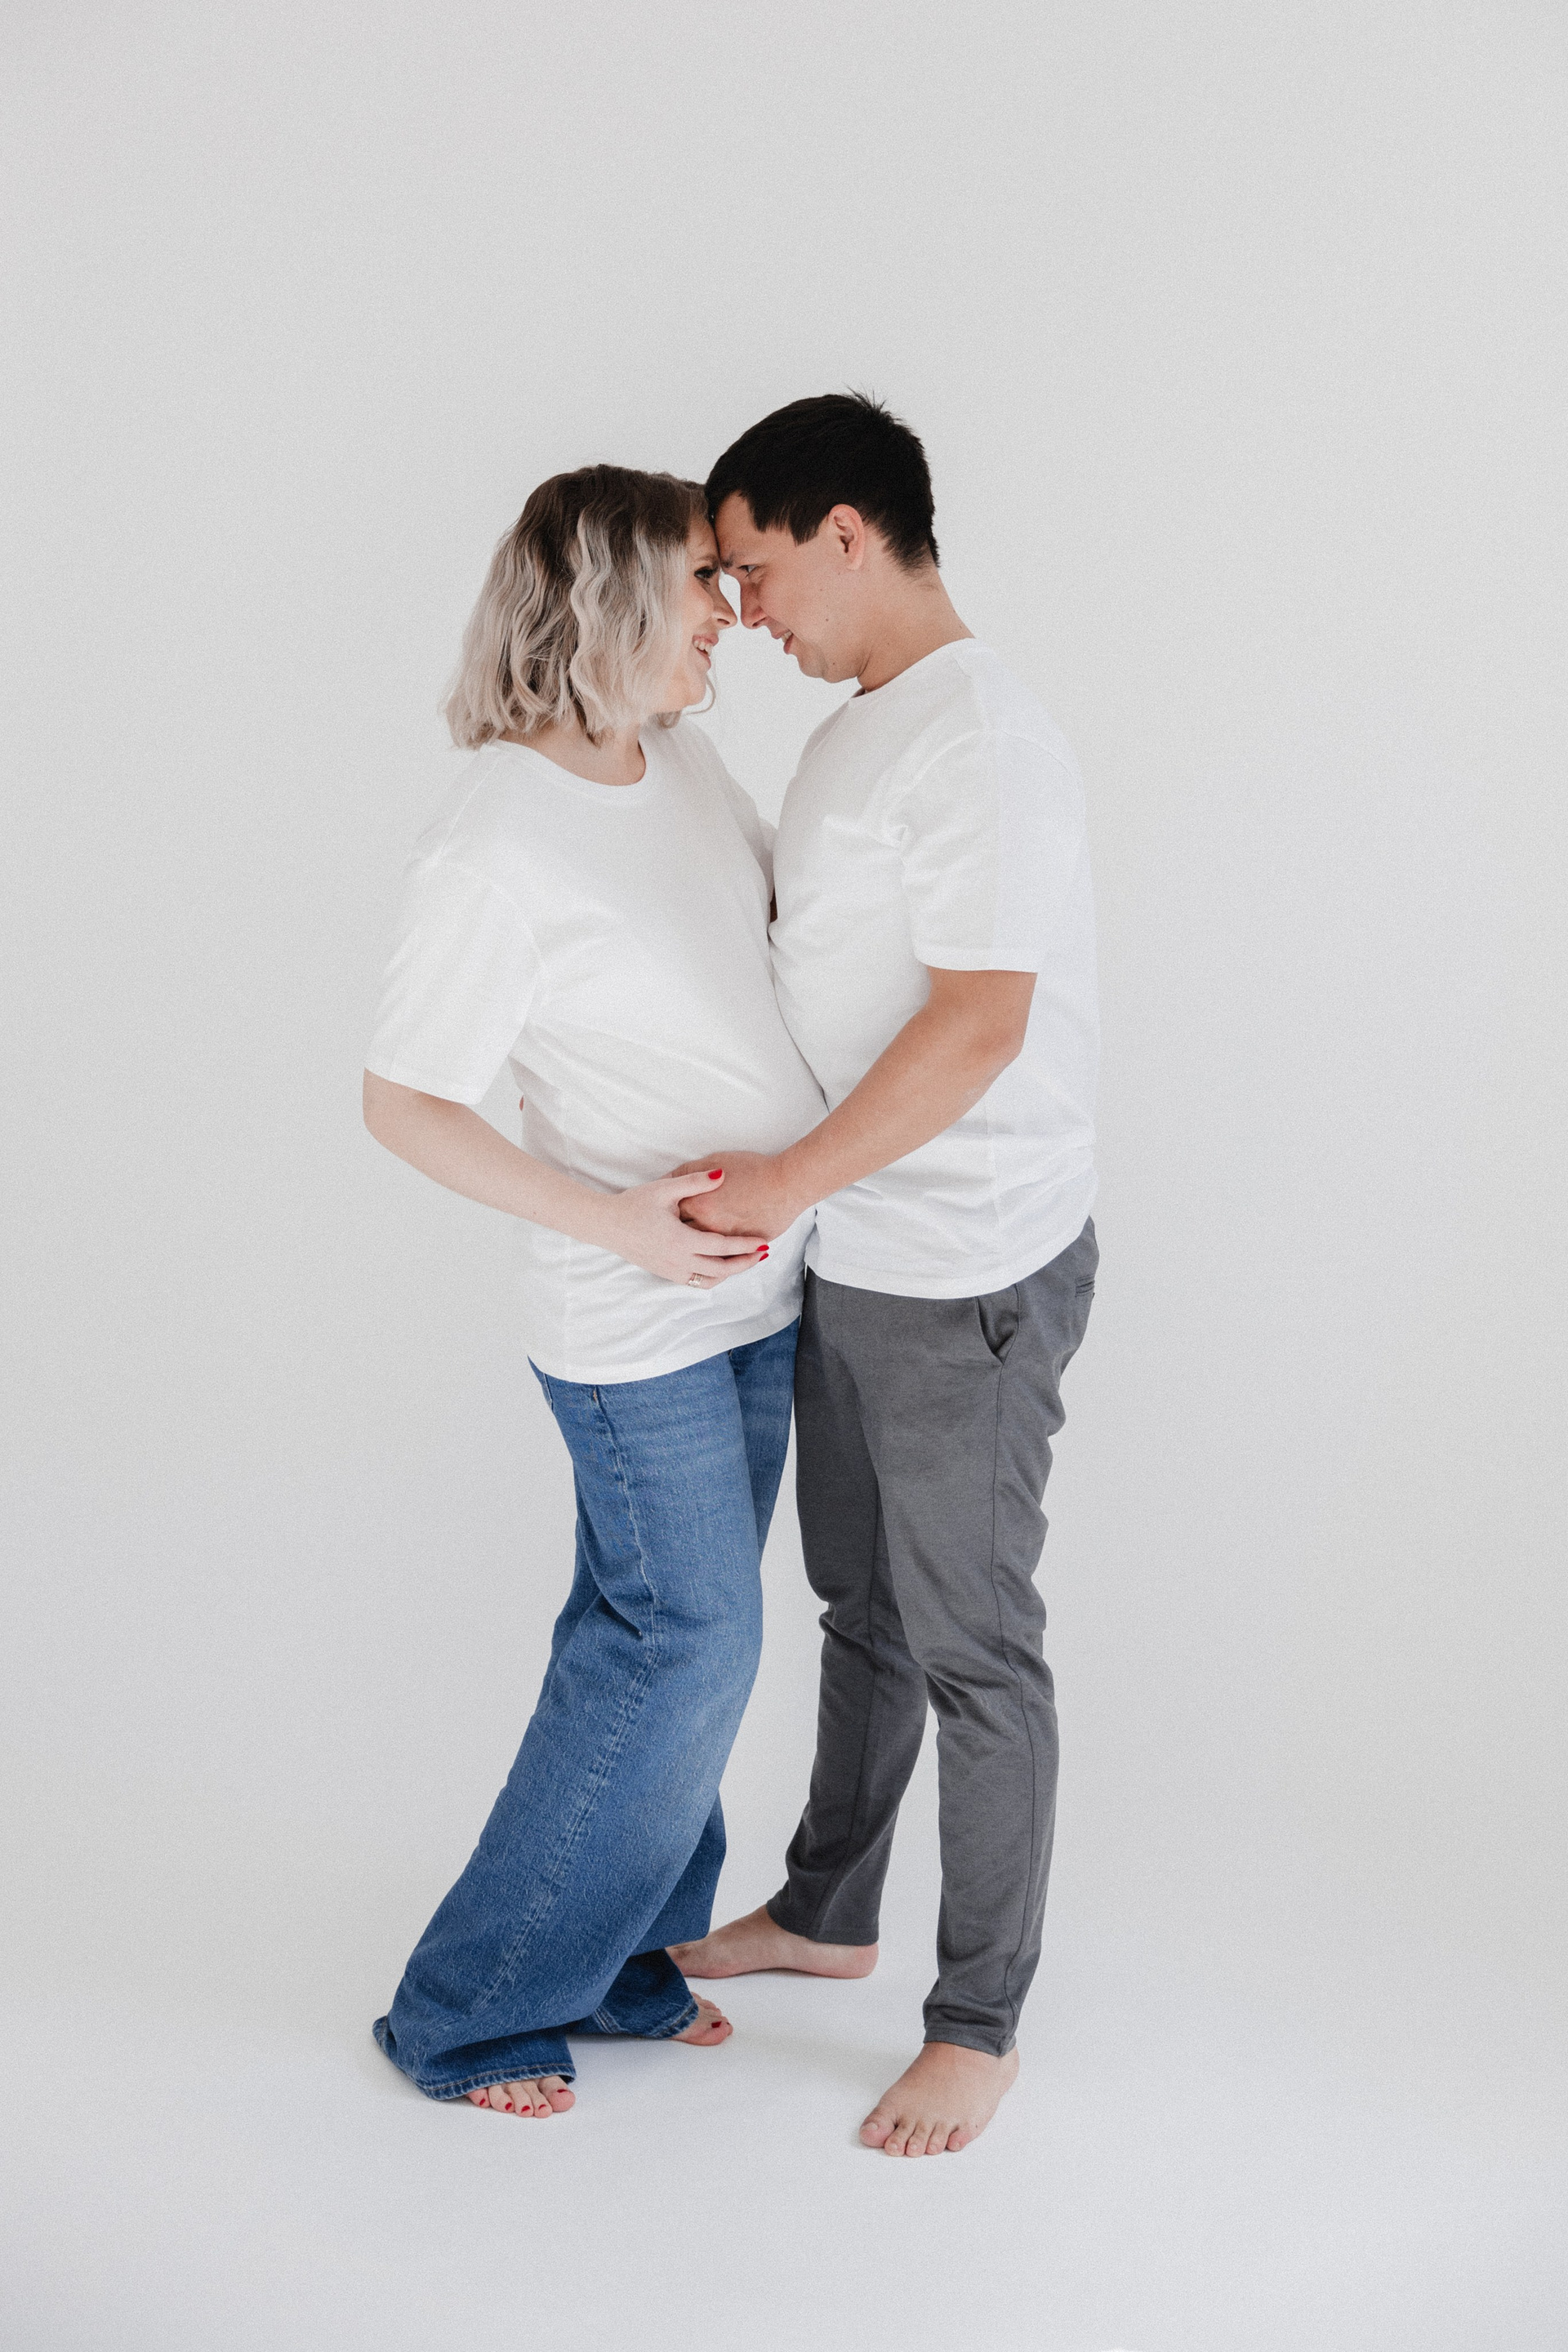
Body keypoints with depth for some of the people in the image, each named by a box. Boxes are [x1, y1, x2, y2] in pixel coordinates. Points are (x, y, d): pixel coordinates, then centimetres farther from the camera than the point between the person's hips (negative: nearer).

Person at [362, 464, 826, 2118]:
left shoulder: (680, 758, 3)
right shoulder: (494, 848, -22)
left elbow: (782, 900, 23)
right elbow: (403, 1102, -17)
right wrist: (612, 1218, -25)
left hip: (757, 1282, 8)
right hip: (636, 1318, -8)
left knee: (661, 1638, 15)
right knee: (687, 1646, -2)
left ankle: (612, 1954, 31)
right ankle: (473, 2011, 15)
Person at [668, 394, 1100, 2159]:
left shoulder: (979, 746, -20)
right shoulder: (853, 739, 11)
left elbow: (982, 1022, -26)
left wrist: (791, 1182, -21)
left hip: (966, 1281, -9)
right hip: (855, 1266, 10)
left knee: (971, 1649, 2)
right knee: (862, 1604, 22)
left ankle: (978, 2024, 16)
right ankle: (827, 1911, 40)